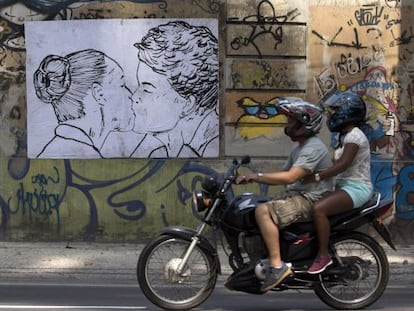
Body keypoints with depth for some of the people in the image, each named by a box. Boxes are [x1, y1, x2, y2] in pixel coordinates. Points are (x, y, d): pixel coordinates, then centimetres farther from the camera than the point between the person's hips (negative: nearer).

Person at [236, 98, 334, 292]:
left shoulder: (313, 148, -15)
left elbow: (290, 177, -26)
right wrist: (251, 178, 3)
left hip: (310, 200, -11)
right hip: (295, 195, 11)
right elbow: (283, 175, 17)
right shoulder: (299, 148, 19)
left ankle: (277, 266, -29)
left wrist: (257, 176, -20)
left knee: (263, 212, -29)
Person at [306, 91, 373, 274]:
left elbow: (343, 164, -25)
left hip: (356, 188, -11)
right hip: (344, 185, 11)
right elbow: (336, 163, 16)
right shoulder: (345, 135, 19)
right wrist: (315, 173, 5)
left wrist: (316, 177, -30)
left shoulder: (354, 135, -13)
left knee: (318, 209, -30)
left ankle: (323, 255, -23)